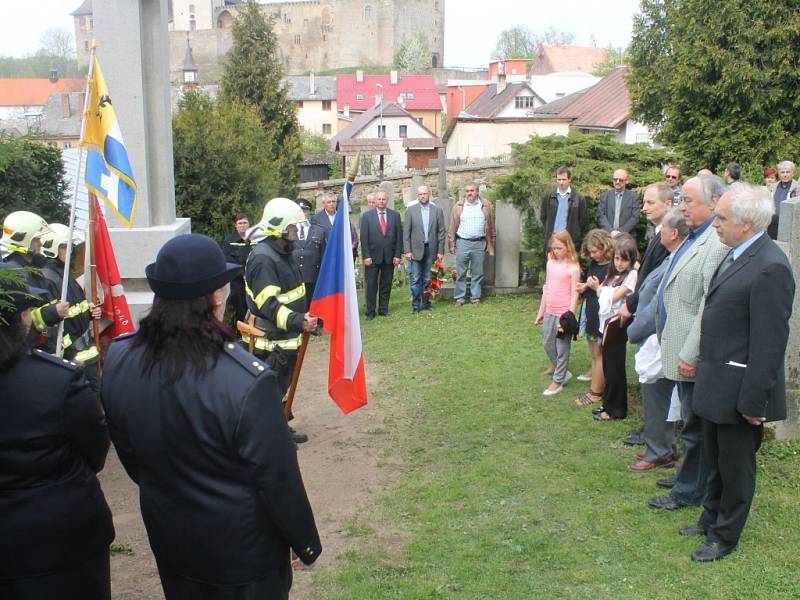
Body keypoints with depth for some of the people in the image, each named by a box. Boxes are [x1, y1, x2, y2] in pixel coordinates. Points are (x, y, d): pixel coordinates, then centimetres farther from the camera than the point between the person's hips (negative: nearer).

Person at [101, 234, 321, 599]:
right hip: (242, 549, -5)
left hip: (167, 540, 5)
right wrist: (306, 543, -5)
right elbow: (278, 480, -22)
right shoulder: (247, 381, -33)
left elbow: (126, 451, 2)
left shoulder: (118, 360, -14)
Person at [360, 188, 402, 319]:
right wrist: (366, 256, -9)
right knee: (371, 285, 1)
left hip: (389, 257, 2)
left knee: (386, 286, 8)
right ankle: (370, 312, 8)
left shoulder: (395, 215, 7)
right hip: (373, 256, -2)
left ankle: (383, 310, 17)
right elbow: (364, 238, -3)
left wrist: (397, 255, -1)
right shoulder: (367, 215, 1)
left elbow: (399, 236, 5)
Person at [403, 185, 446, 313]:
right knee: (416, 279, -1)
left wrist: (440, 251, -1)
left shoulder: (437, 210, 5)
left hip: (431, 249, 1)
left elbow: (441, 232, 4)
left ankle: (425, 303, 16)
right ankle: (415, 305, 5)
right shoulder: (411, 210, 2)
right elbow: (406, 232, 1)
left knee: (427, 279, 6)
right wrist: (407, 250, -6)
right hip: (416, 249, -1)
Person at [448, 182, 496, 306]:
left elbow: (490, 226, 6)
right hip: (462, 243, 0)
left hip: (479, 243, 0)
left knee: (477, 273, 5)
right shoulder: (458, 206, 4)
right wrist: (452, 244, 0)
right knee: (461, 273, 2)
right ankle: (460, 298, 9)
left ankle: (476, 297, 14)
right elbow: (453, 227, 5)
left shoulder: (485, 205, 4)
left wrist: (490, 246, 3)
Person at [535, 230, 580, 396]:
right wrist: (541, 312, 15)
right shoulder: (551, 263, 6)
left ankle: (558, 381, 15)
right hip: (550, 312, 6)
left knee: (562, 348, 4)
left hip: (564, 313, -6)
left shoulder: (573, 268, -13)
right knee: (547, 344, 17)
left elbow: (574, 295, -13)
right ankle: (556, 367, 39)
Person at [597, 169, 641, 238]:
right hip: (607, 235, 1)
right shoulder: (604, 195, 9)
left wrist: (621, 232, -14)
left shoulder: (634, 196, 5)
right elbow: (600, 216, 1)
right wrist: (611, 231, -14)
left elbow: (635, 217, -3)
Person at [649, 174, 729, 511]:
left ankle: (690, 491, 19)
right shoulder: (694, 237, 11)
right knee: (691, 423, 22)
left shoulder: (718, 244, -22)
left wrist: (690, 355, -24)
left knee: (695, 427, 5)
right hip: (680, 350, 10)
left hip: (693, 355, -10)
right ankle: (688, 478, 36)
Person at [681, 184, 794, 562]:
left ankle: (725, 537, 27)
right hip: (715, 385, 9)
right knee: (715, 461, 24)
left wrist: (754, 402, -21)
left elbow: (770, 343, -23)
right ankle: (711, 519, 42)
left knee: (735, 466, 10)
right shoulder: (736, 255, 6)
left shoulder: (770, 268, -24)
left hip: (739, 391, -9)